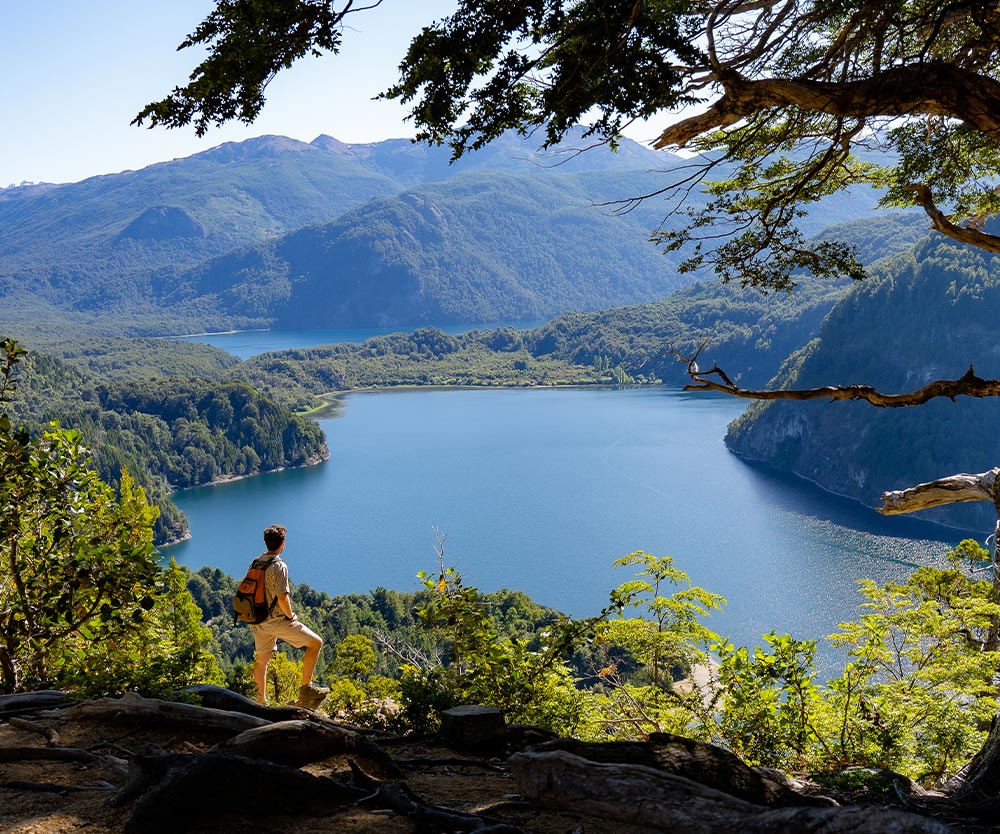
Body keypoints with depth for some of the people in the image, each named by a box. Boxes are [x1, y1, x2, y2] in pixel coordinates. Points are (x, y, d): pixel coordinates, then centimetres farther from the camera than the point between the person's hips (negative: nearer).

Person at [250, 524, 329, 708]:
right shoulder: (279, 566, -18)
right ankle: (306, 688, 2)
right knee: (316, 643, 1)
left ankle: (261, 701, 29)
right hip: (277, 620, -8)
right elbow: (282, 598, -24)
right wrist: (291, 616, -9)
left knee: (261, 660, 20)